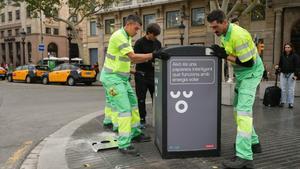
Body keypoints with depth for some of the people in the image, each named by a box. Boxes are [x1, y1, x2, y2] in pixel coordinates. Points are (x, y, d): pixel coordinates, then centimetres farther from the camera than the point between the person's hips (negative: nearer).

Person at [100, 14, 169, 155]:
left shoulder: (127, 37, 13)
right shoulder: (119, 36, -18)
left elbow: (132, 59, 11)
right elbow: (133, 57, -26)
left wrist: (151, 57, 1)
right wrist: (153, 55, -28)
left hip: (122, 78, 10)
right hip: (112, 78, -10)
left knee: (133, 103, 16)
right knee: (124, 109, -11)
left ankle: (135, 133, 30)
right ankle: (124, 145, -4)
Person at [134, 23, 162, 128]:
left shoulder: (158, 43, 10)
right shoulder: (139, 43, -4)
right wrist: (151, 63, -20)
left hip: (154, 74, 4)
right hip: (141, 74, -4)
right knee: (141, 98, 3)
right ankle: (142, 120, 14)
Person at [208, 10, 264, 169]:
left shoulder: (238, 35, -28)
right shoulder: (224, 32, 0)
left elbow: (248, 62, -25)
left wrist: (225, 56, -23)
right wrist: (219, 50, -9)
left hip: (251, 72, -10)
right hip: (241, 73, 10)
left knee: (243, 109, -20)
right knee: (238, 107, 14)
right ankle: (253, 142, 28)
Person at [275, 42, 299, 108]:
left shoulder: (294, 56, 0)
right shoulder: (282, 56, 10)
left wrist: (295, 75, -11)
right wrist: (277, 67, -5)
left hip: (291, 74, -3)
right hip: (283, 74, 3)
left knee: (291, 89, 0)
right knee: (283, 89, 4)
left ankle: (290, 103, 5)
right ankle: (282, 102, 12)